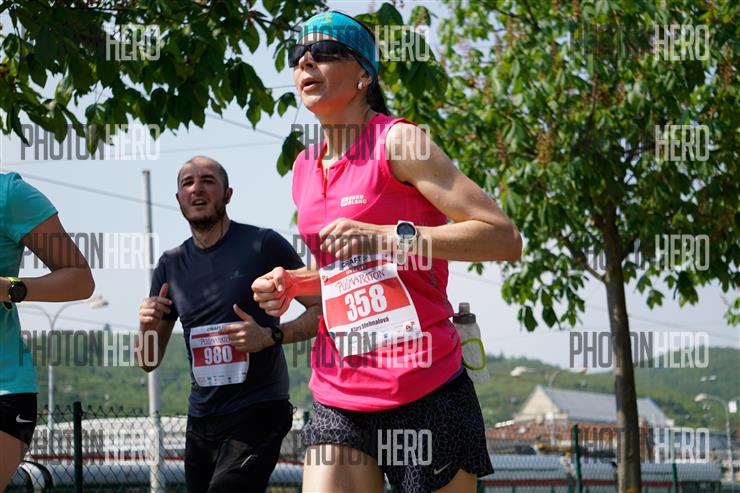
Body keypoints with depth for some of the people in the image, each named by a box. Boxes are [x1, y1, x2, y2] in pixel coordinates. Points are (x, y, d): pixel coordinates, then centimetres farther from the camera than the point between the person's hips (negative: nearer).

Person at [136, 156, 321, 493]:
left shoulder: (263, 245, -5)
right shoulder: (171, 266, 10)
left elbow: (321, 310, -5)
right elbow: (149, 362, 14)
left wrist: (271, 336, -20)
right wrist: (147, 326, -8)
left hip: (257, 414, -6)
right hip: (201, 421, 6)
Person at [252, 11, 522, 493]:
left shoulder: (398, 141, -7)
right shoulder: (305, 169, 14)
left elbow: (505, 238, -14)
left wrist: (390, 236, -22)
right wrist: (292, 284, 10)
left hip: (426, 392, -6)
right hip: (339, 399, 6)